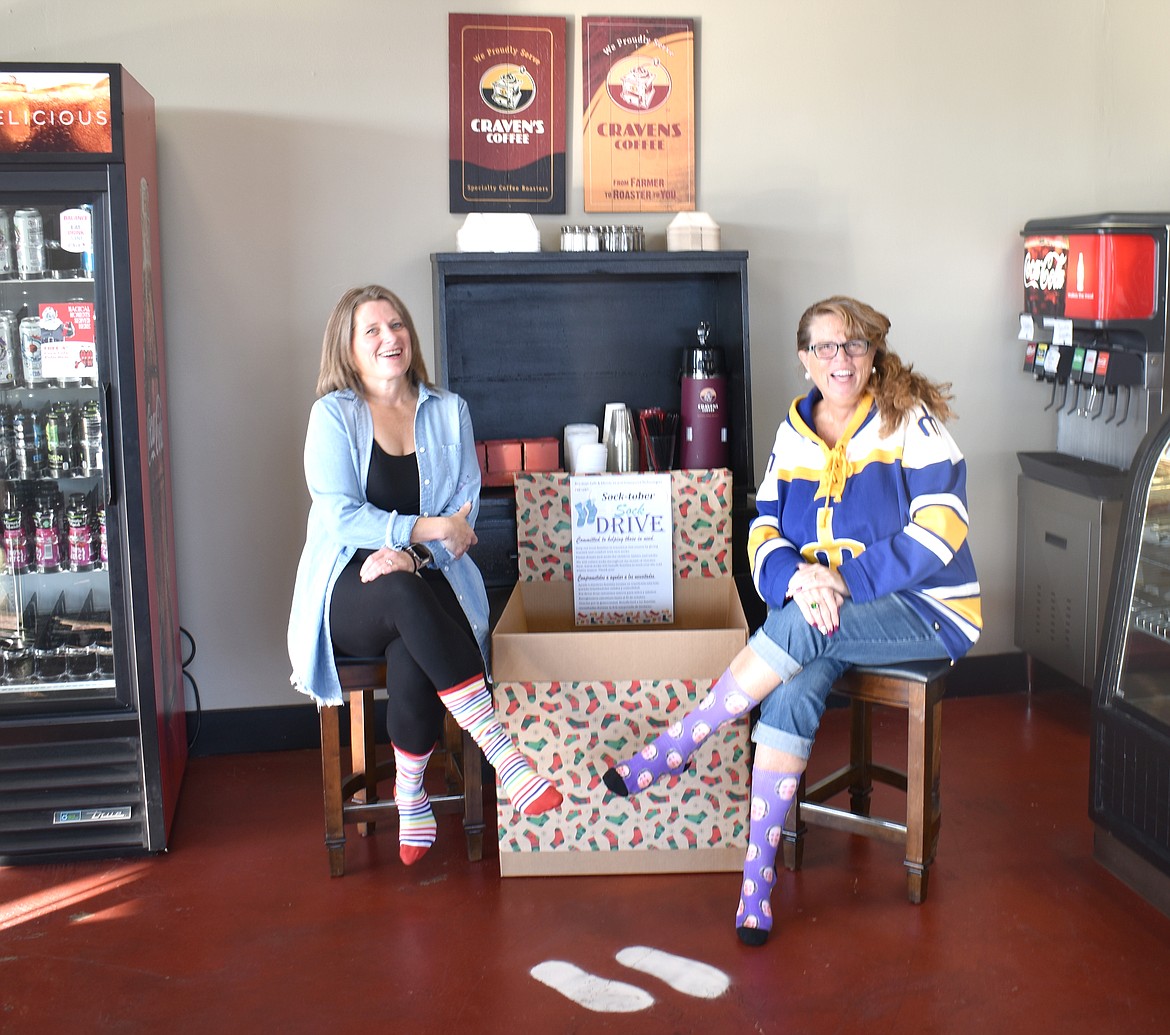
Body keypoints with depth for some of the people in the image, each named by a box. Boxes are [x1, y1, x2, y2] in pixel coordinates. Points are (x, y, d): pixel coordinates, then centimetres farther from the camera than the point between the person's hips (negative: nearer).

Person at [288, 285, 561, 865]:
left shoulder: (448, 411, 11)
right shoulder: (334, 414, 2)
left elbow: (465, 507, 4)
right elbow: (340, 516, -7)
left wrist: (409, 551, -15)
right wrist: (424, 527, -18)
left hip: (426, 579, 2)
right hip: (350, 593, -1)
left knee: (413, 657, -34)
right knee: (402, 594, -39)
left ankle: (410, 792, -12)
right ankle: (500, 751, -42)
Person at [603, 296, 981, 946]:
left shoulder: (910, 422, -7)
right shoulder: (794, 434, 8)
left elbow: (940, 531, -18)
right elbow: (765, 532, 2)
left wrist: (841, 578, -25)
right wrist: (797, 578, -22)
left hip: (929, 610, -4)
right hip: (839, 619, 4)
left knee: (799, 628, -32)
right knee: (796, 690, -28)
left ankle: (673, 748, -18)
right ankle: (758, 877, -24)